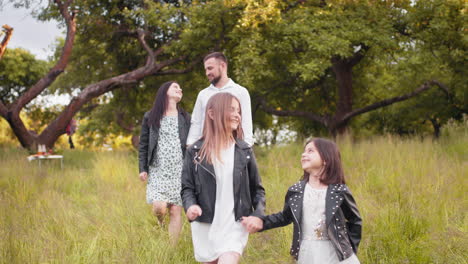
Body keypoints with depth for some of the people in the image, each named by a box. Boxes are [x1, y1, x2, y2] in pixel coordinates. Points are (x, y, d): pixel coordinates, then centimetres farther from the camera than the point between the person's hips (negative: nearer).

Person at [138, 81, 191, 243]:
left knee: (176, 211, -4)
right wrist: (142, 169, 2)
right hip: (157, 171, -1)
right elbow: (143, 145, 9)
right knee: (159, 207, -17)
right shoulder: (150, 117, 8)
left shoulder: (185, 118, 12)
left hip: (180, 171, 1)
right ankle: (160, 226, 18)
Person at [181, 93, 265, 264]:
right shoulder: (196, 151, -1)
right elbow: (187, 188, 1)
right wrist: (190, 205, -20)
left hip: (234, 225, -1)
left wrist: (258, 215, -9)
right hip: (204, 226, 1)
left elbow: (257, 189, 7)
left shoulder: (244, 151, 3)